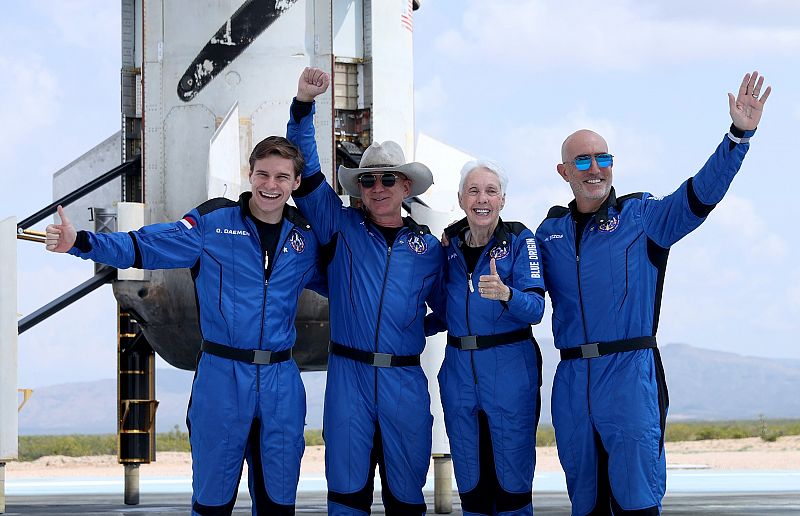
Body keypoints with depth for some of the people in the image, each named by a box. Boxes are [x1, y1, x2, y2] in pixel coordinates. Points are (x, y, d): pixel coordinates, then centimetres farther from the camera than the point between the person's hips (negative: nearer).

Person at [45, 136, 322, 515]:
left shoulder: (305, 238, 8)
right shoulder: (213, 222, -2)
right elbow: (144, 247, -7)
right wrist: (80, 242, -19)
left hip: (281, 381, 3)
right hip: (222, 374, -3)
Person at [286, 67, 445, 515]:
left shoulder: (428, 247, 7)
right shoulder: (341, 227, 4)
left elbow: (445, 308, 20)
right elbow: (305, 172, -4)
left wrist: (415, 328, 4)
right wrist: (303, 106, -12)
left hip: (405, 381, 1)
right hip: (349, 376, -1)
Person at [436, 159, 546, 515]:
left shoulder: (519, 241, -4)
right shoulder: (450, 243, 8)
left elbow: (535, 309, -15)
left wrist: (505, 294, -33)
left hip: (511, 369, -4)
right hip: (459, 369, 4)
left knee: (512, 478, -2)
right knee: (470, 482, 8)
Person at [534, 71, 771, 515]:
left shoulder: (642, 215, 2)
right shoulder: (550, 232, 12)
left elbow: (702, 193, -11)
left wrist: (739, 134, -21)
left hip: (630, 374, -3)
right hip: (572, 379, 4)